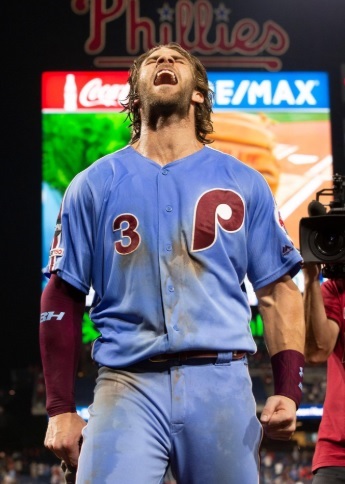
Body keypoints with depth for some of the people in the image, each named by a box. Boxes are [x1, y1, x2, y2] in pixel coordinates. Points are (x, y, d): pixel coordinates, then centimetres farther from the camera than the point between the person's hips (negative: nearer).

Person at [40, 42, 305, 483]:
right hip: (126, 386, -1)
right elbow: (63, 299, 9)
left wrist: (288, 390, -2)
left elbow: (277, 292, 10)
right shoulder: (93, 185, 11)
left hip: (221, 385, 1)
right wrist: (60, 410, 3)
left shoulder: (244, 183, 12)